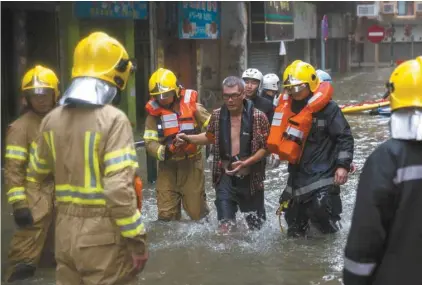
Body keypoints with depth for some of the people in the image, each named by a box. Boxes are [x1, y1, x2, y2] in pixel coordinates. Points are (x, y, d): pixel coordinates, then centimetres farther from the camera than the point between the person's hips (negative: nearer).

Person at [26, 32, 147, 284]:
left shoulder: (52, 119, 5)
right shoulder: (113, 119, -15)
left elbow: (38, 173, 20)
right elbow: (119, 188, -22)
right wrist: (137, 240, -14)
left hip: (66, 231, 6)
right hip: (104, 234, -6)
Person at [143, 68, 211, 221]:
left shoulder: (191, 105, -7)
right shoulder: (154, 111, -3)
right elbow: (150, 142, -7)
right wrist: (163, 151, -24)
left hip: (191, 163, -1)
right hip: (168, 166, 2)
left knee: (196, 210, 6)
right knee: (166, 214, 3)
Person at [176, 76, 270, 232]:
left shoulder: (258, 117, -11)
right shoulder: (217, 115, -1)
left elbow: (265, 147, -9)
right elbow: (210, 137, 15)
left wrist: (246, 163, -22)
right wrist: (187, 138, 1)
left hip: (251, 178, -2)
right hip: (225, 178, 2)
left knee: (256, 225, 15)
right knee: (225, 225, 1)